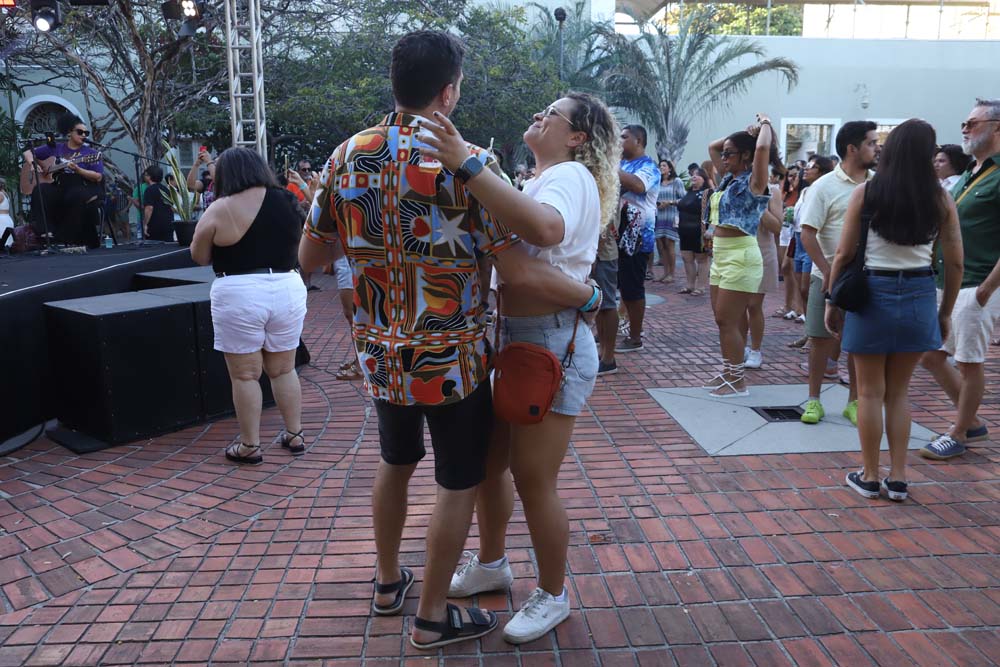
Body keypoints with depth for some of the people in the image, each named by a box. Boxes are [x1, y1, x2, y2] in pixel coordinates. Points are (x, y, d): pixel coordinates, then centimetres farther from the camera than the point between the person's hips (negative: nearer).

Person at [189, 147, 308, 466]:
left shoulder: (220, 209, -8)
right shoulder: (287, 201, 4)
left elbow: (200, 257, 2)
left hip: (239, 295, -4)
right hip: (287, 290, 5)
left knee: (245, 374, 5)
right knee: (283, 369, 16)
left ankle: (249, 446, 13)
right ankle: (294, 435, 23)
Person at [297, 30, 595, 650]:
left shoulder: (346, 156, -2)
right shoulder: (468, 162, -16)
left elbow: (309, 257, 6)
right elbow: (523, 274, -22)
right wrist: (591, 294, -6)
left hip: (381, 353, 6)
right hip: (452, 357, -5)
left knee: (395, 462, 27)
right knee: (459, 484, 13)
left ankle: (388, 580, 44)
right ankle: (434, 617, 26)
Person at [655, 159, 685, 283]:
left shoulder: (677, 181, 0)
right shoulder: (658, 183, 13)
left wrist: (670, 202, -14)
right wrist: (656, 204, -1)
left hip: (671, 217, -5)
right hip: (659, 217, 5)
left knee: (669, 245, -5)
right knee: (660, 244, 3)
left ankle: (671, 274, 3)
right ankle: (666, 272, 13)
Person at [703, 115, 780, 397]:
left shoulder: (753, 181, -9)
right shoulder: (729, 179, 13)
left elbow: (763, 148, -26)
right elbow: (712, 146, 23)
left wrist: (766, 125, -7)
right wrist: (744, 133, 15)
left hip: (741, 255, -8)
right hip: (721, 254, 8)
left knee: (728, 321, -5)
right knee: (723, 320, 13)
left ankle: (738, 381, 5)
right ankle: (727, 373, 24)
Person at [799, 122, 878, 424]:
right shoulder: (825, 186, -6)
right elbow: (808, 234, -9)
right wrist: (827, 272, -14)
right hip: (829, 276, -3)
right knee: (820, 338, 3)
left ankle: (854, 401, 21)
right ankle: (814, 399, 16)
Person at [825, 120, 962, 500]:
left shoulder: (865, 193, -6)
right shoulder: (940, 199, 0)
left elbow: (844, 254, -6)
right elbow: (955, 262, 2)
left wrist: (832, 301, 4)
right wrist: (945, 311, 13)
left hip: (873, 293, -2)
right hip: (918, 297, 2)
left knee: (871, 392, 9)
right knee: (899, 391, 15)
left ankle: (870, 477, 17)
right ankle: (898, 478, 19)